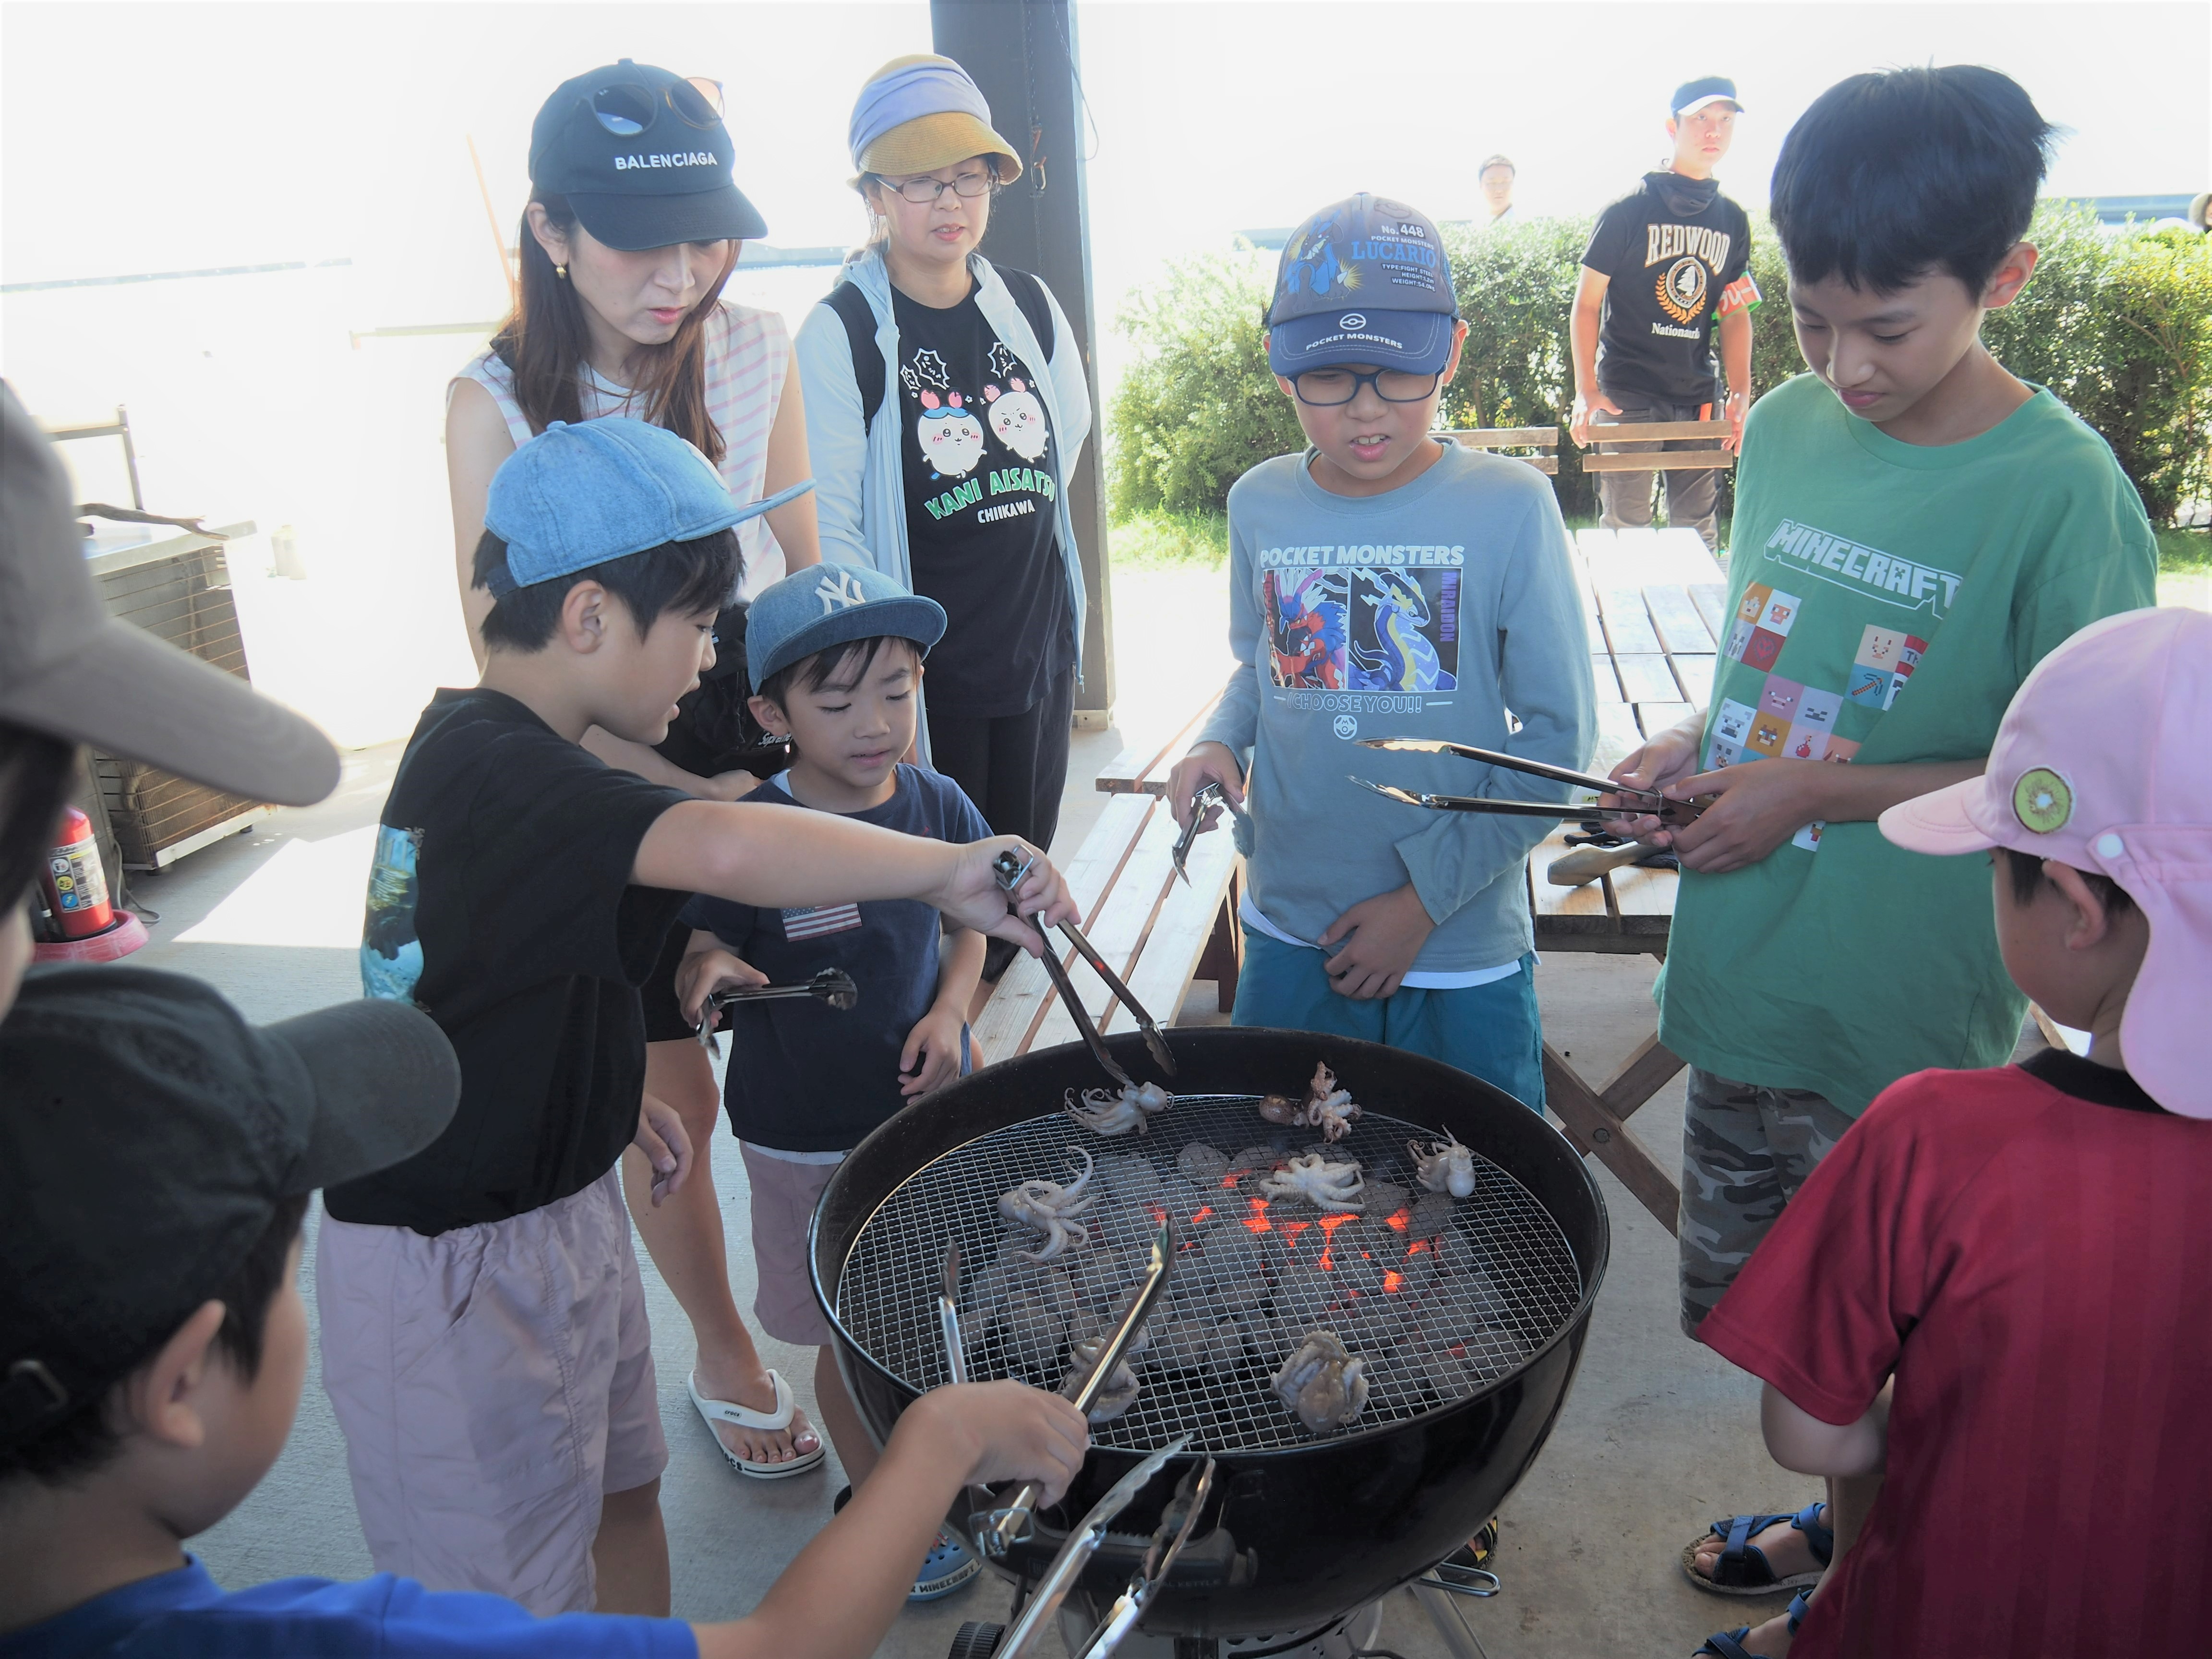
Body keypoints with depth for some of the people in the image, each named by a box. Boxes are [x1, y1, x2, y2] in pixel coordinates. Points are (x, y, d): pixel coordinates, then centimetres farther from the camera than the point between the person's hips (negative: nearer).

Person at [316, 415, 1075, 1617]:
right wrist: (943, 869, -37)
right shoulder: (500, 772, -27)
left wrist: (612, 1098, 13)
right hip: (454, 1268, -9)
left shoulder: (470, 742, 6)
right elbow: (725, 850, -47)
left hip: (551, 1207, 9)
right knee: (519, 1596, 8)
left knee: (622, 1488, 23)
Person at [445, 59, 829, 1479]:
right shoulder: (498, 403, -12)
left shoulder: (759, 353, -3)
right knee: (673, 1098, 8)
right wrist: (682, 796, -18)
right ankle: (725, 1353, 34)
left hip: (769, 738, 3)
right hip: (608, 775, -2)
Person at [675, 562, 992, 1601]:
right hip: (808, 1135, -4)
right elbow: (702, 953, -13)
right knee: (851, 1333, 12)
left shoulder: (939, 806, -7)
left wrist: (950, 1011, -10)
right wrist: (711, 972, -36)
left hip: (927, 1103, 4)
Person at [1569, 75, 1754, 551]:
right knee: (1625, 527, -2)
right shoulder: (1629, 211, -3)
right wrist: (1586, 391, -11)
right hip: (1628, 393, -4)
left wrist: (1741, 393, 2)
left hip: (1698, 397, 4)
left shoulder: (1732, 221, 11)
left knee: (1699, 531, 8)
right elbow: (1587, 303, -3)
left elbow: (1735, 312, 14)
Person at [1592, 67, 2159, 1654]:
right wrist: (1698, 744, -5)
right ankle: (1845, 1515, 49)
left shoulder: (2062, 494, -17)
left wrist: (1814, 793, -18)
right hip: (1744, 982, 6)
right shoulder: (1788, 426, 0)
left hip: (1911, 1013, -6)